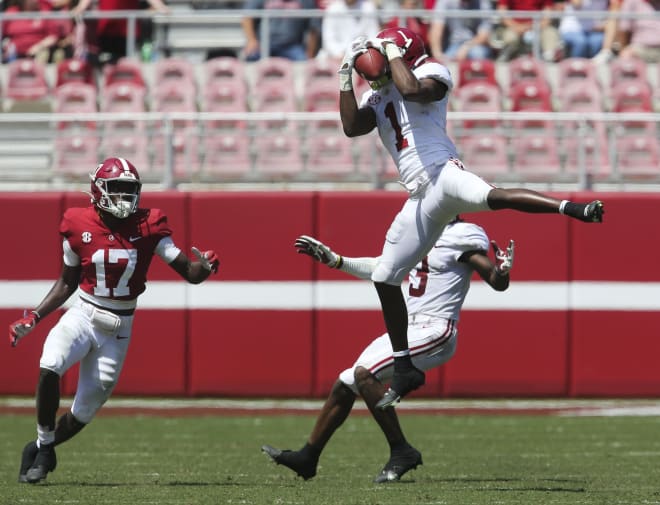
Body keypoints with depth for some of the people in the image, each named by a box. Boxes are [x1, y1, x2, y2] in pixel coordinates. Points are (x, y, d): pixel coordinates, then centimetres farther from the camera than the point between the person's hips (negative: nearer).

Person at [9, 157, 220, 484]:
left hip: (118, 329, 1)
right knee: (49, 367, -30)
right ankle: (43, 447, -9)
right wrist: (33, 318, 1)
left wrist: (205, 267, -29)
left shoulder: (147, 227, -7)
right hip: (82, 316, -1)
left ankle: (40, 451, 31)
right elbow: (67, 283, 8)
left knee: (85, 410, 3)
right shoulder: (79, 226, -5)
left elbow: (189, 272, -6)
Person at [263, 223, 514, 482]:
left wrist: (503, 272, -38)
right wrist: (333, 259, 23)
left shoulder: (462, 235, -11)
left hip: (434, 332, -9)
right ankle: (307, 457, 23)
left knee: (364, 373, -24)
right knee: (345, 385, 11)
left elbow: (498, 283, -15)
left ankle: (401, 451, -18)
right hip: (407, 328, 9)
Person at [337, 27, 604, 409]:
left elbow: (412, 89, -20)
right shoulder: (378, 97, 21)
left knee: (494, 196, -41)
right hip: (420, 199, 8)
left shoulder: (431, 72, 2)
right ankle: (404, 370, 18)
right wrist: (346, 77, 4)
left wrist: (392, 51, -6)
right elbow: (351, 127, 6)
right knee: (385, 277, 10)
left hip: (442, 174, -8)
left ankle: (572, 208, -54)